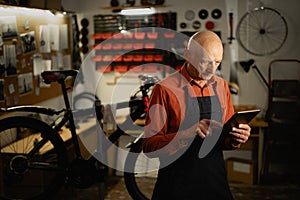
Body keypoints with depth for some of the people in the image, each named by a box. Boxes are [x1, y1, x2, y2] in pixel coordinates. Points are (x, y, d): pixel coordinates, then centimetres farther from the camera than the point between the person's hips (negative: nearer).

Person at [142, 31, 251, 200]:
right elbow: (149, 146, -14)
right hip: (177, 186, -4)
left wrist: (235, 139, -8)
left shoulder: (222, 86, 6)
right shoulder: (165, 89, -11)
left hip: (216, 182, 5)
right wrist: (188, 133, -28)